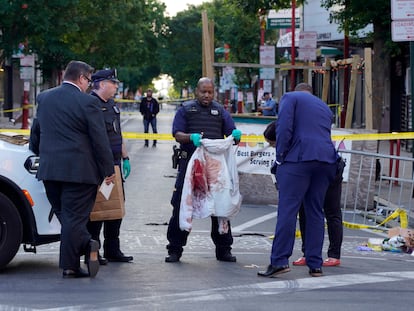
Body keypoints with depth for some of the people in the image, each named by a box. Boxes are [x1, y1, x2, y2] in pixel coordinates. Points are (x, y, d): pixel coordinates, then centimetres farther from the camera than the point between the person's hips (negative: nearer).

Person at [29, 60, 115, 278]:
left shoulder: (44, 98, 9)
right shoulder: (88, 102, -9)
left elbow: (35, 133, 18)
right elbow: (100, 140, -9)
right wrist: (108, 170, -1)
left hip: (49, 170, 5)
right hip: (78, 170, -5)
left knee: (64, 215, 14)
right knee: (74, 216, -1)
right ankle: (70, 266, 0)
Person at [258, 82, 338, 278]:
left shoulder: (291, 97, 9)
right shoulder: (324, 107, 28)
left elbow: (284, 128, -5)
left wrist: (280, 157, 0)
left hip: (299, 158, -6)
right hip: (326, 160, 6)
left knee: (287, 209, -8)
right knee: (315, 212, 9)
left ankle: (279, 260, -14)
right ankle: (315, 265, 8)